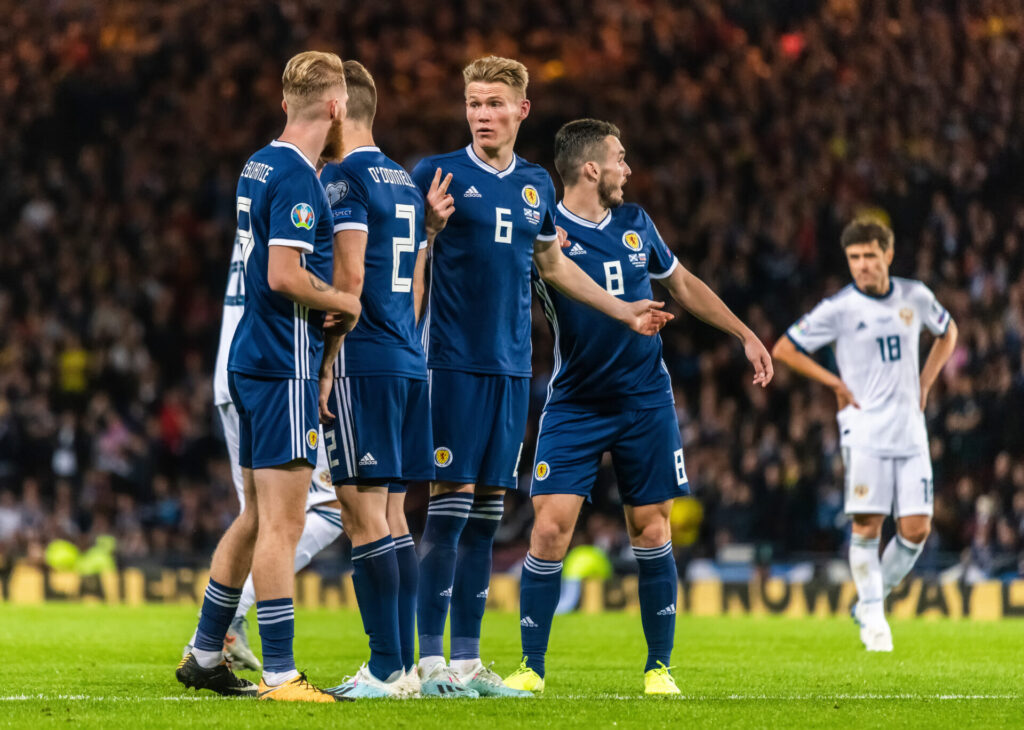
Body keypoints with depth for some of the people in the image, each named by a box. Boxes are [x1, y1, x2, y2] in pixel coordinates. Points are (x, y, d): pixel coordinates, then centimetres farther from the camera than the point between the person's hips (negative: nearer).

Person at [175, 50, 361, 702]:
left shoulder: (260, 167, 13)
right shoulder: (297, 178, -16)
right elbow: (284, 275, -24)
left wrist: (322, 302, 12)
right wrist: (342, 301, -8)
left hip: (253, 359, 10)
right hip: (284, 365, -10)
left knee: (257, 518, 17)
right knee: (283, 524, -8)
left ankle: (205, 655, 22)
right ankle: (280, 674, -7)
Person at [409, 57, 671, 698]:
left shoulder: (537, 184, 14)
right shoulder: (439, 174, -2)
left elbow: (553, 264, 26)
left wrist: (624, 311, 27)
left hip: (513, 367, 5)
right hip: (455, 362, -5)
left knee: (488, 513, 6)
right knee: (450, 505, -8)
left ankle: (468, 659, 10)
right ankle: (432, 659, -4)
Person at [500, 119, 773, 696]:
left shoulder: (635, 223, 7)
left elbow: (684, 285, 21)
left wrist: (745, 335, 21)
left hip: (646, 403, 3)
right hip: (574, 405, -3)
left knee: (651, 528, 3)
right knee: (551, 525, -11)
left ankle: (660, 667, 12)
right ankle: (532, 669, -1)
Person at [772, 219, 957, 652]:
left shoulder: (915, 297, 5)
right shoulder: (838, 309, -6)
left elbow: (947, 332, 25)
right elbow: (784, 349, -2)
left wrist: (925, 384, 13)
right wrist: (837, 384, -5)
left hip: (910, 433, 4)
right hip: (865, 433, -4)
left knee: (916, 530, -2)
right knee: (867, 526, -10)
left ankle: (870, 602, 16)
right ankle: (873, 617, 0)